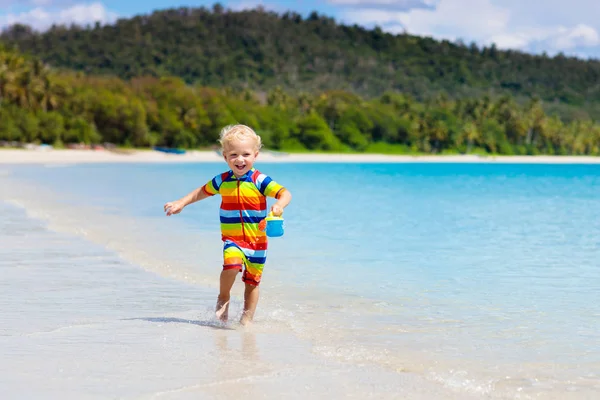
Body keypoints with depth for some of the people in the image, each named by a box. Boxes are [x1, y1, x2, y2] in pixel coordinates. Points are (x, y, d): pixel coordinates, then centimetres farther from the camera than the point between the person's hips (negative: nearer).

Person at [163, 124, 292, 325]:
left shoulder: (259, 181, -9)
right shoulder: (222, 181, 2)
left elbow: (285, 193, -18)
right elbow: (202, 191, 20)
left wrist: (279, 205, -40)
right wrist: (180, 203, 13)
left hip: (257, 240, 0)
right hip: (232, 239, 1)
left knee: (252, 282, 7)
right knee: (232, 263, -28)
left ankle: (247, 319, 23)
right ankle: (223, 297, -2)